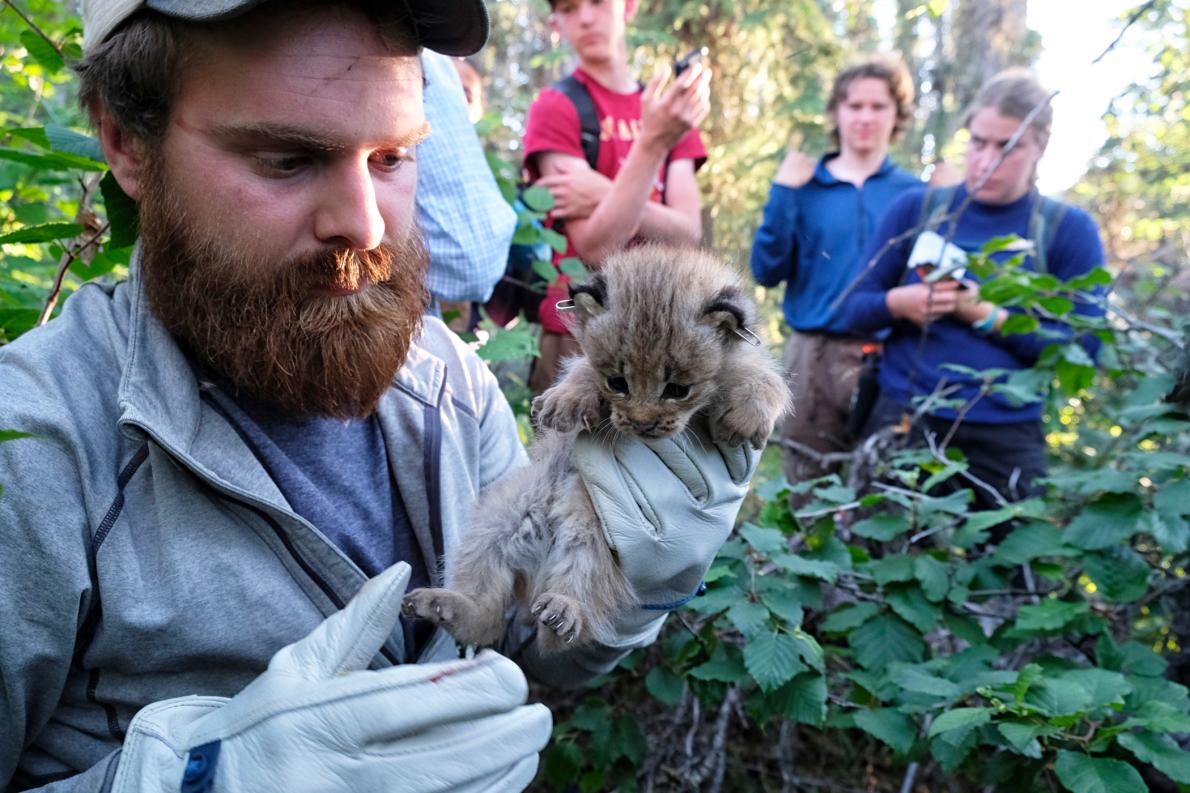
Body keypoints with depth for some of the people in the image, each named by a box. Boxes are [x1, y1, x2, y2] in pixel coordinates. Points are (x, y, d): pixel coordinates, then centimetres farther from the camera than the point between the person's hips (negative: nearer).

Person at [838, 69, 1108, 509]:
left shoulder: (1069, 230, 1)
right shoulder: (915, 208, 4)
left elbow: (1083, 349, -4)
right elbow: (855, 310, 6)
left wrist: (987, 315, -15)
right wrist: (897, 303, -16)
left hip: (1007, 440, 0)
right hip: (903, 426, 1)